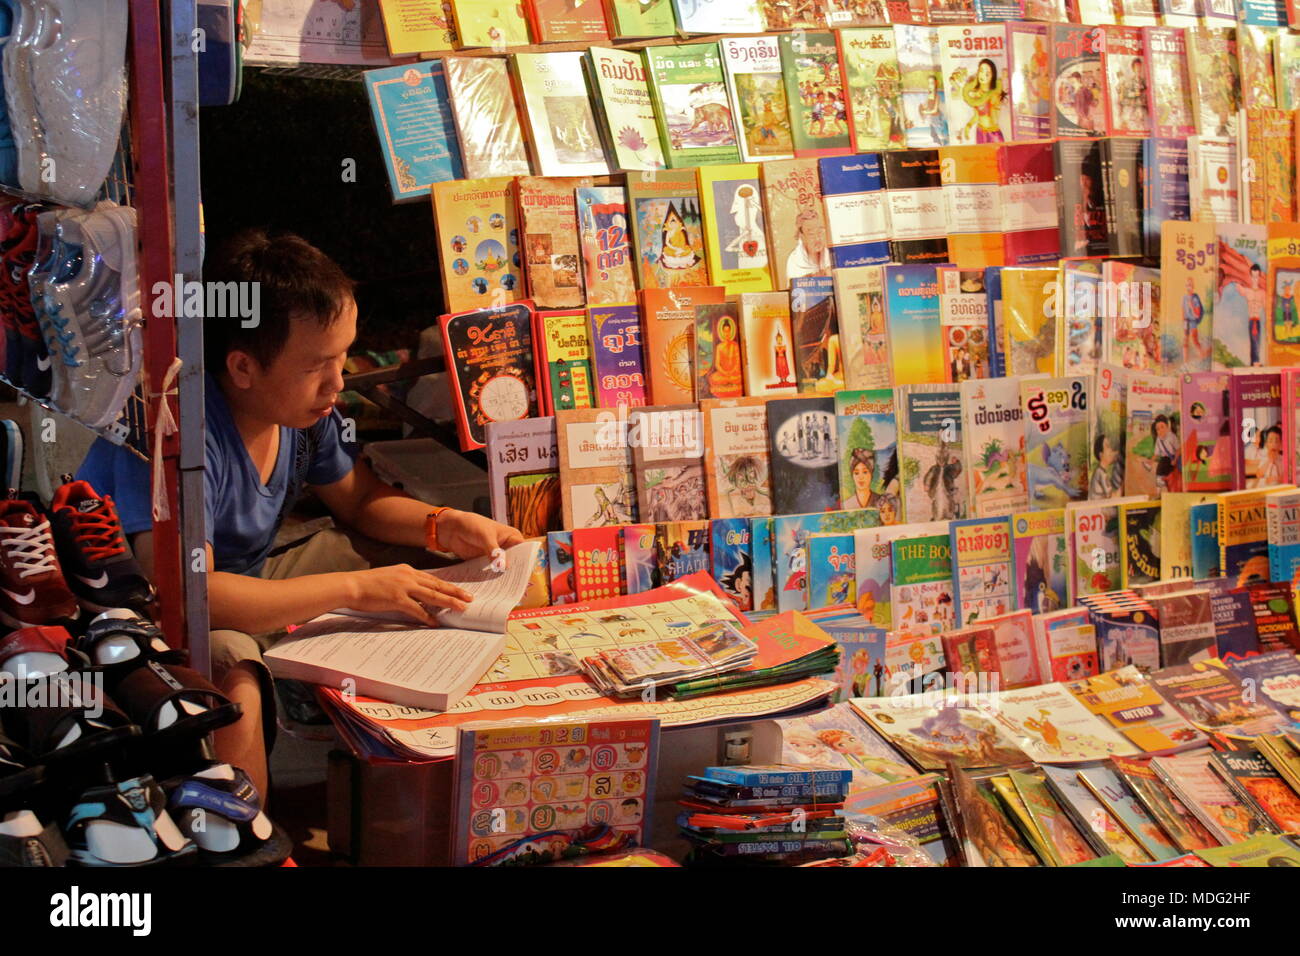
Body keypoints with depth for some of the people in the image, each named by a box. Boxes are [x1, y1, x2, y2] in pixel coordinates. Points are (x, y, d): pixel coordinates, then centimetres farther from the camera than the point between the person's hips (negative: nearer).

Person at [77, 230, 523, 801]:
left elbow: (358, 498, 12)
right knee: (234, 688, -40)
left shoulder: (304, 405, -7)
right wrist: (354, 588, -36)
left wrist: (444, 526, -8)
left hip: (244, 583, 9)